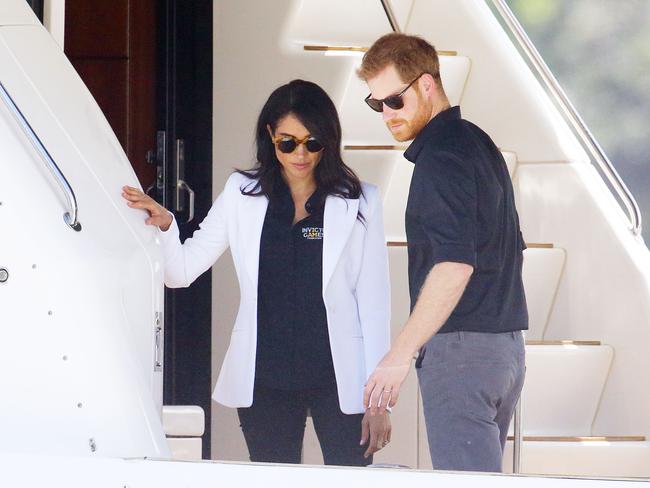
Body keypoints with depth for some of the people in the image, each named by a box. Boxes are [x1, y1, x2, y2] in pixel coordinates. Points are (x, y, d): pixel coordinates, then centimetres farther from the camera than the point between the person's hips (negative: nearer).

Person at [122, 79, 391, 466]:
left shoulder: (359, 202, 2)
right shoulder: (243, 194, 7)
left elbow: (374, 299, 2)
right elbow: (181, 271, 7)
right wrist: (163, 226, -14)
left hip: (339, 376, -2)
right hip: (265, 378, 2)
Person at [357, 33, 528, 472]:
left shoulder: (442, 154, -13)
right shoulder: (479, 143, 17)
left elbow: (455, 264, -24)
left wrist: (401, 354, -23)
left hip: (460, 349, -10)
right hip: (506, 345, 10)